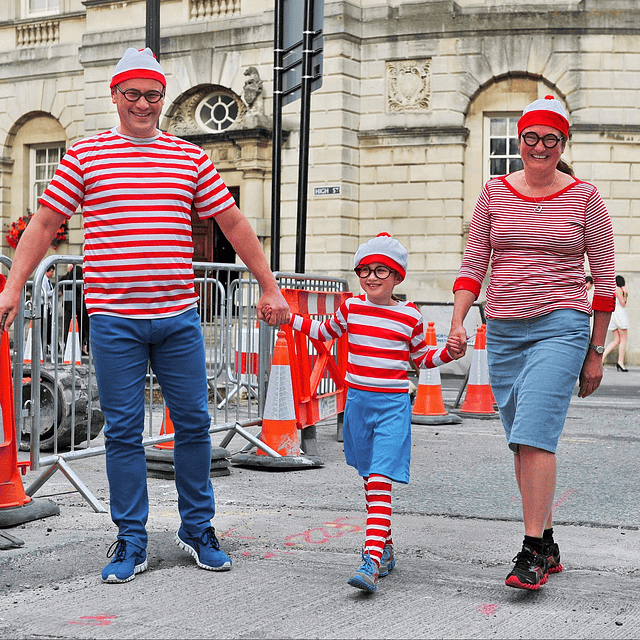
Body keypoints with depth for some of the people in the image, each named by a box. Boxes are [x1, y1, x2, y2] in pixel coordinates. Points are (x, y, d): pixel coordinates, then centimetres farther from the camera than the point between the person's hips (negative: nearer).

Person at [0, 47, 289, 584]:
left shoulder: (191, 158, 9)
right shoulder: (84, 155, 5)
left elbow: (234, 223, 13)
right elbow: (45, 222, 7)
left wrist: (269, 287, 11)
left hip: (179, 316, 2)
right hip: (114, 318, -2)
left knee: (194, 423, 7)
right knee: (123, 430, 3)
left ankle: (198, 529, 22)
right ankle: (131, 541, 13)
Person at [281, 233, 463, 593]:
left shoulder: (410, 317, -2)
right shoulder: (351, 308, 4)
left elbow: (421, 357, 13)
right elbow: (324, 332, 24)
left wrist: (449, 353, -4)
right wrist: (290, 317, 15)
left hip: (393, 404, -4)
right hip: (358, 401, 4)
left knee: (380, 481, -16)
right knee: (370, 480, 14)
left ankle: (372, 560, -24)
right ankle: (386, 549, 29)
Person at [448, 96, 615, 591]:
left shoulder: (584, 198, 1)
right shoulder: (495, 193, 8)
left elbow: (604, 278, 4)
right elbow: (474, 263, 10)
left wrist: (596, 352, 4)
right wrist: (458, 322, -3)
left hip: (560, 327, -4)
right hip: (503, 331, 4)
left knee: (535, 435, -17)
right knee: (523, 443, 8)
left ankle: (532, 551, -12)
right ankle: (548, 546, 19)